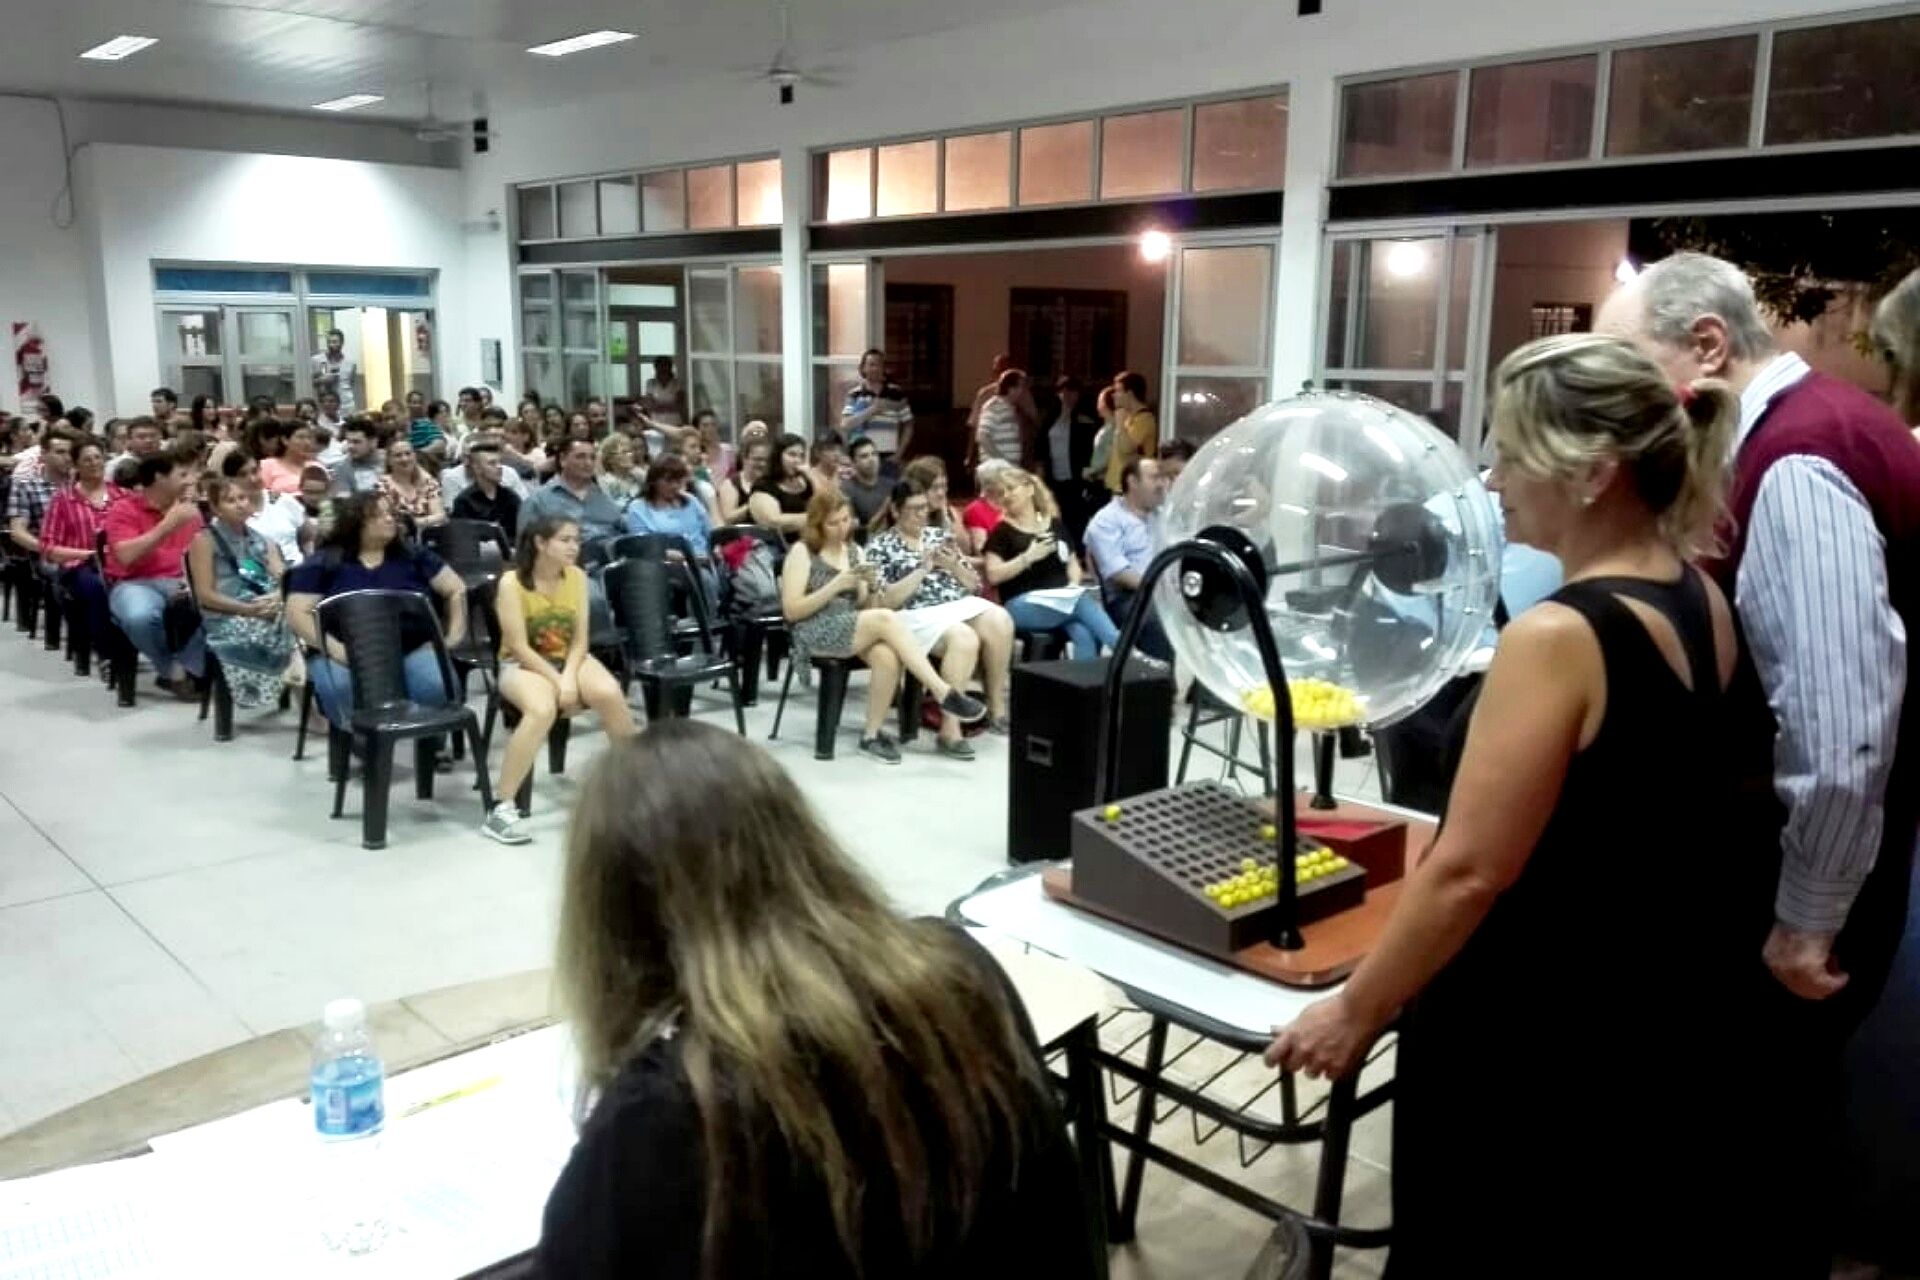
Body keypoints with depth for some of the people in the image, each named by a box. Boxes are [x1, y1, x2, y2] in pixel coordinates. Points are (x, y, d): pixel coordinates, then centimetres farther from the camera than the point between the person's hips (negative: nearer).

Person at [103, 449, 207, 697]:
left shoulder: (189, 509, 14)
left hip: (183, 583, 4)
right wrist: (168, 524, -17)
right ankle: (172, 672, -10)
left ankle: (189, 670, -14)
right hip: (137, 583, -4)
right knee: (140, 616, -38)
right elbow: (127, 557, -16)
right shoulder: (124, 509, -1)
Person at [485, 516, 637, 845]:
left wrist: (569, 678, -19)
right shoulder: (512, 582, -15)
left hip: (569, 658, 4)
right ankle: (502, 808, -31)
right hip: (521, 663, -4)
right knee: (542, 708, -37)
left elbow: (579, 640, -2)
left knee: (609, 693, -28)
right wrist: (557, 682, -23)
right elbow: (519, 646, -17)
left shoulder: (576, 576, -2)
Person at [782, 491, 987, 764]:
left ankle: (872, 733, -17)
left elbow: (861, 607, 14)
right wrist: (836, 585, -16)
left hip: (853, 628, 5)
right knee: (886, 619, -31)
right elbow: (791, 610, -9)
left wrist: (869, 588, -8)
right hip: (814, 632, -5)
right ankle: (944, 694, -32)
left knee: (888, 656, -31)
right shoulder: (802, 552, -1)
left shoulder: (853, 551, 15)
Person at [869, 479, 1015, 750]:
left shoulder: (938, 535, 19)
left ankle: (996, 707, -15)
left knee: (1000, 621, -26)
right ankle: (950, 729, -33)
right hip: (917, 614, -5)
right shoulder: (880, 546, 4)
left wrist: (953, 565, -2)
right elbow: (885, 602, -8)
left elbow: (975, 585, 18)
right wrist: (922, 569, -10)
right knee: (964, 639, -35)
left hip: (961, 604, 5)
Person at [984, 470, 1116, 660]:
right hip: (1022, 605, -4)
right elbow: (993, 575, -4)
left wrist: (1073, 584, 3)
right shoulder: (1002, 530, 6)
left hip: (1062, 599, 4)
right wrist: (1028, 557, -11)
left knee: (1085, 635, -33)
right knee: (1085, 601, -32)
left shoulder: (1055, 525, 18)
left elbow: (1072, 562, 25)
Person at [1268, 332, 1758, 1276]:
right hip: (1680, 1010, 8)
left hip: (1544, 1038, -8)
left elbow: (1469, 872, -24)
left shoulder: (1557, 638, -26)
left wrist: (1356, 1010, -14)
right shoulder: (1702, 603, 0)